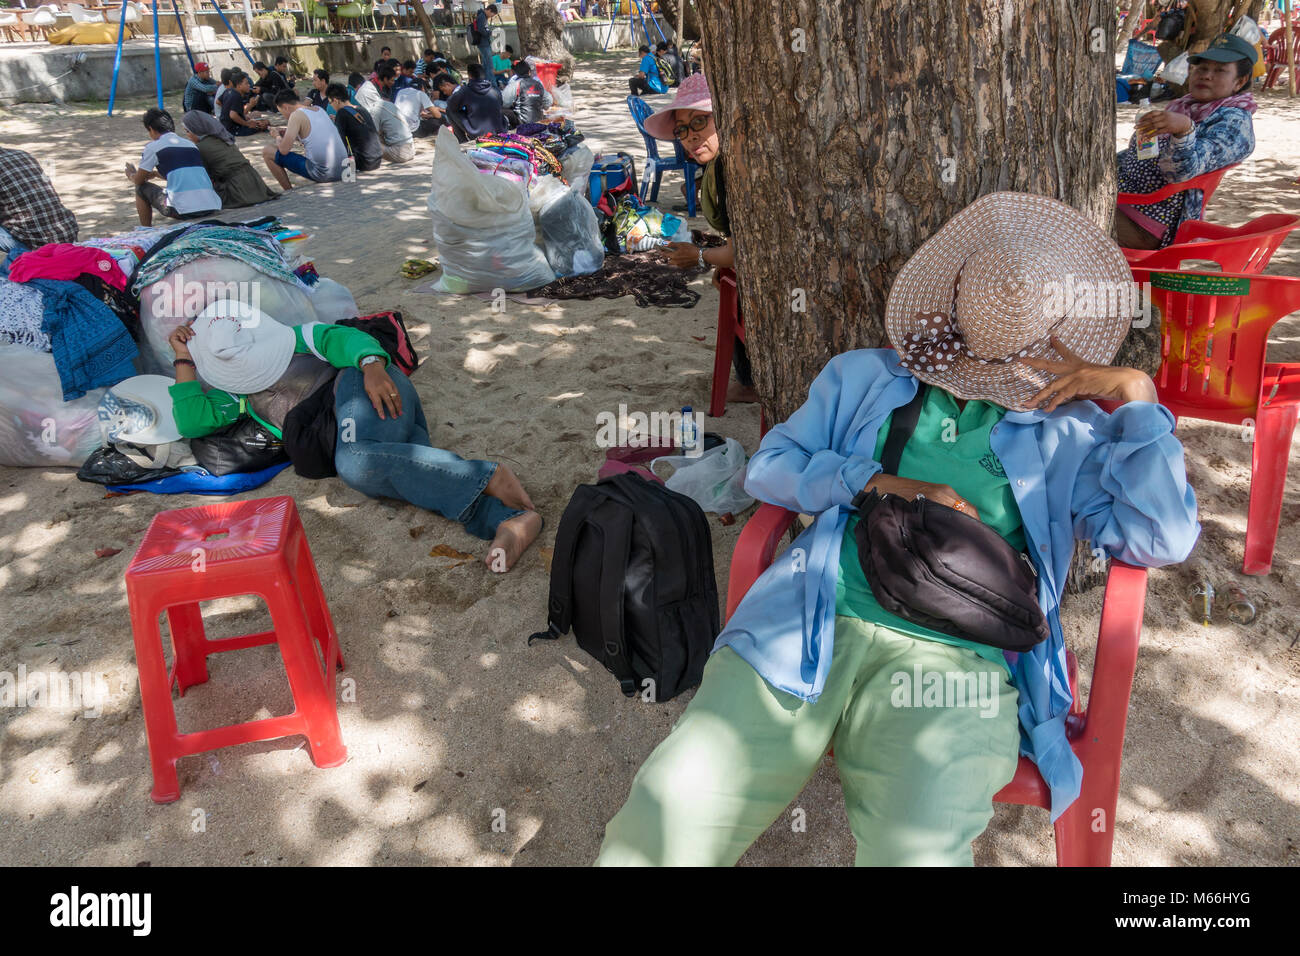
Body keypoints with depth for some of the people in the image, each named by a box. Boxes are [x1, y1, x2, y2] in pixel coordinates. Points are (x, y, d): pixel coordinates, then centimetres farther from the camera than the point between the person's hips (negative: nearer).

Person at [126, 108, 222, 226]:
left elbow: (139, 181, 17)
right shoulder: (191, 144, 23)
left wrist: (131, 175, 41)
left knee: (141, 188, 19)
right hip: (212, 208, 6)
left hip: (184, 210, -6)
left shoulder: (153, 147, 6)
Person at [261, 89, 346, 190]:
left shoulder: (297, 115, -9)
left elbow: (284, 150, -11)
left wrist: (278, 137, 11)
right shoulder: (319, 109, 14)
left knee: (267, 152, 2)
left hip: (322, 173, -8)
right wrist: (288, 134, 26)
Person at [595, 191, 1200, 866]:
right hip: (808, 631, 1)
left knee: (915, 851, -30)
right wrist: (881, 483, 1)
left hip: (955, 664, 0)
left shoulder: (1067, 432, 20)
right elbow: (767, 468, 17)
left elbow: (1164, 538, 10)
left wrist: (1137, 393, 5)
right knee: (667, 818, -19)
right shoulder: (863, 377, 23)